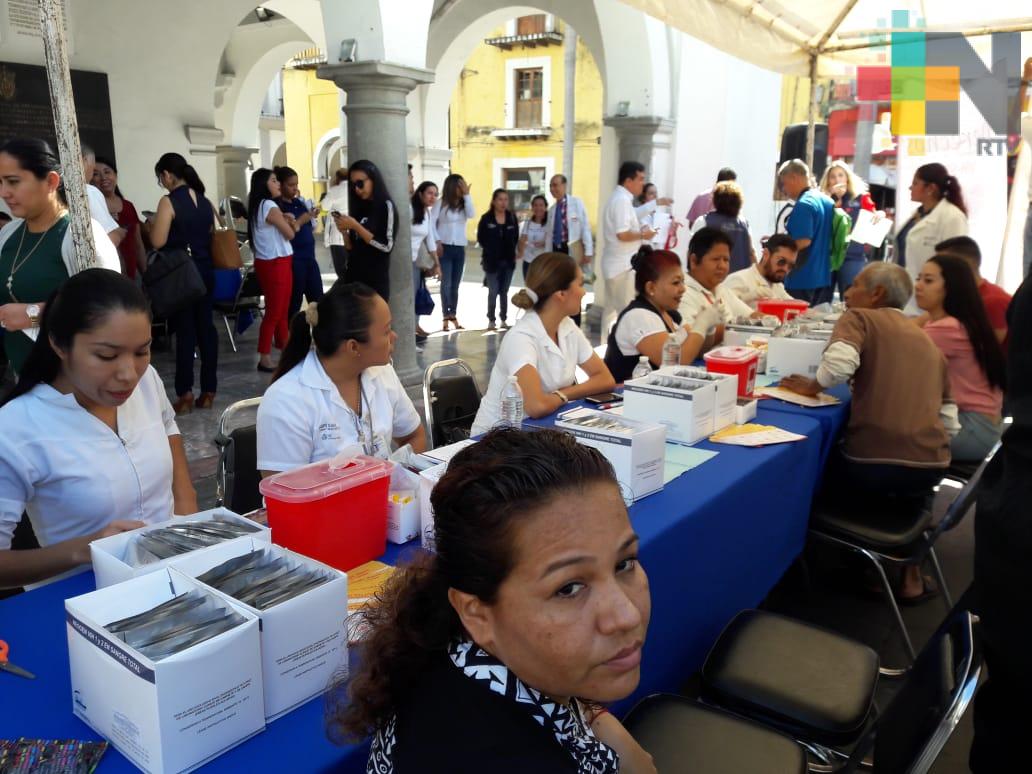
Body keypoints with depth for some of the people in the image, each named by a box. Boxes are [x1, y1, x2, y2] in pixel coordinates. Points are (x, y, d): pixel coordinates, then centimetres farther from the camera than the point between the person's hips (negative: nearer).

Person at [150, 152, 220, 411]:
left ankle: (185, 394, 4)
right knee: (206, 328, 8)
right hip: (205, 271, 6)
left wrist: (152, 225, 4)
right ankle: (208, 391, 12)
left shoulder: (168, 202, -11)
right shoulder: (205, 201, 9)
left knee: (185, 331, -1)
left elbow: (158, 242, -14)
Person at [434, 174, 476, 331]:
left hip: (460, 248, 4)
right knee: (446, 283, -5)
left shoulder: (463, 204, 9)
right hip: (445, 247, -4)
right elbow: (432, 222, -6)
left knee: (455, 284, 8)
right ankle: (446, 316, -3)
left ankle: (453, 315, 14)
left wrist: (467, 195, -10)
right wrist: (437, 241, -13)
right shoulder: (441, 203, -3)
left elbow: (472, 214, -10)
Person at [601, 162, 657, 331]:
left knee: (612, 310, 13)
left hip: (616, 264, 10)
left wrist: (639, 230, 11)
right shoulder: (622, 200, -16)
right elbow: (623, 234, -25)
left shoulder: (618, 198, 15)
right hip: (623, 266, -10)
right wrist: (642, 235, -10)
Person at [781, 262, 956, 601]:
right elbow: (950, 422, 16)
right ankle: (909, 574, 33)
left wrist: (813, 386, 0)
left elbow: (839, 363, -19)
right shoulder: (928, 342, 22)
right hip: (932, 466, 6)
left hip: (874, 460, -6)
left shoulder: (859, 318, 5)